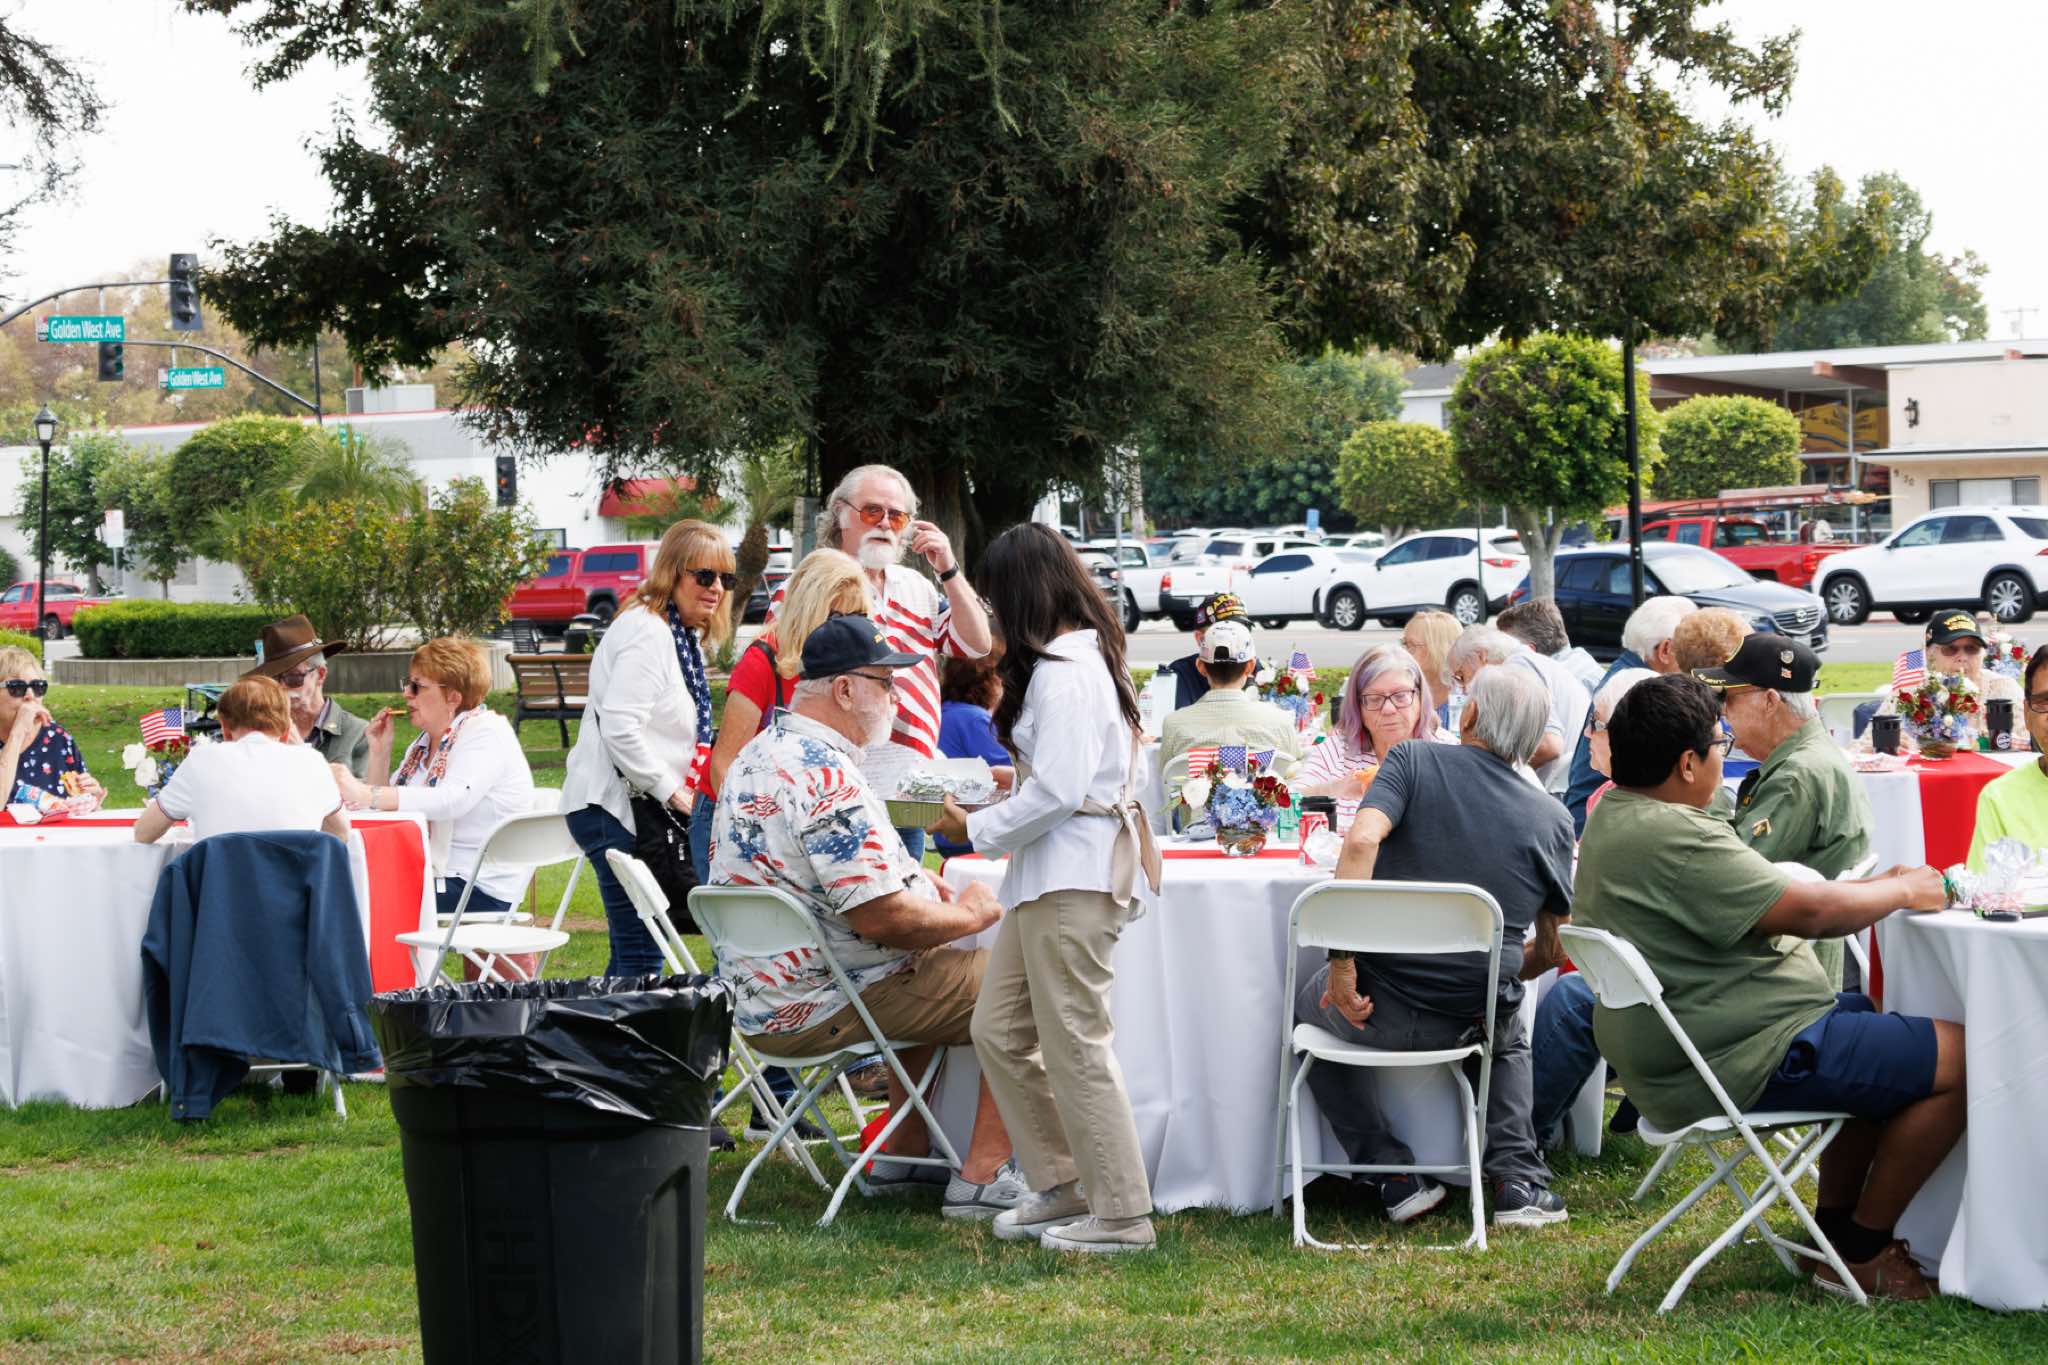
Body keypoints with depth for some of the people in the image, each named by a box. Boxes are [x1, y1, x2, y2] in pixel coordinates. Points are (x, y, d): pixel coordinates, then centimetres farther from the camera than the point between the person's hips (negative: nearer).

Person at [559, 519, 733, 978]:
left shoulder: (683, 637, 18)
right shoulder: (646, 632, -14)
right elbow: (619, 727, -23)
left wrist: (682, 791, 12)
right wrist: (671, 792, -16)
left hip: (645, 807, 11)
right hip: (616, 808, -11)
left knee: (636, 950, 12)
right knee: (640, 955, -11)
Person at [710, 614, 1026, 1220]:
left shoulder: (758, 755, 10)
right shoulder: (829, 778, -24)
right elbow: (882, 918, -27)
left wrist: (922, 887, 12)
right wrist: (968, 914, -10)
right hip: (822, 1009, -10)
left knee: (932, 974, 33)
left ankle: (903, 1155, 32)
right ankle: (981, 1177, -5)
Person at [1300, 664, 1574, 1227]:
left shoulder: (1414, 762, -4)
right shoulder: (1552, 819, 3)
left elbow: (1361, 839, -22)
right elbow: (1551, 947, 8)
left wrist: (1341, 962, -19)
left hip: (1385, 1007, -2)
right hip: (1480, 1015, 3)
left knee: (1311, 1008, 33)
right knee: (1510, 1039, 40)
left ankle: (1394, 1175, 23)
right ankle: (1518, 1184, 20)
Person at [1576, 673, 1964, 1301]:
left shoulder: (1617, 816, 10)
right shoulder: (1673, 840, -25)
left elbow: (1757, 897, 17)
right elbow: (1807, 911, -25)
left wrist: (1877, 888, 11)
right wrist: (1902, 892, -6)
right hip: (1744, 1060, -12)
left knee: (1878, 1019, 30)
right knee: (1958, 1056, -9)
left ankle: (1836, 1223, 29)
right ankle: (1862, 1254, 2)